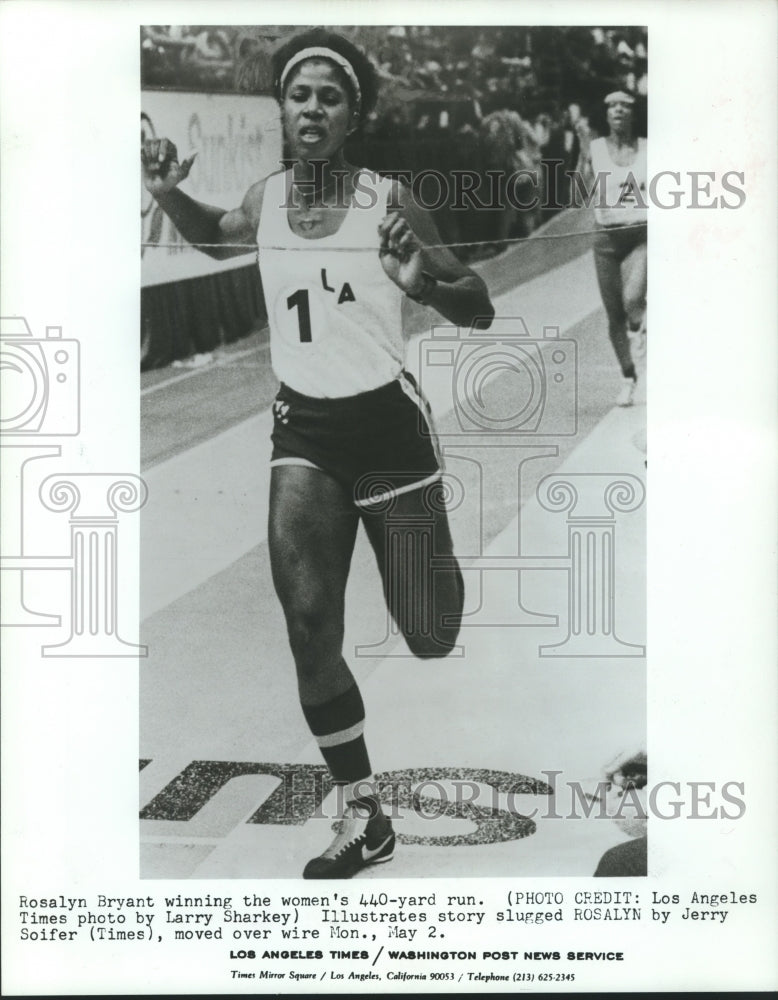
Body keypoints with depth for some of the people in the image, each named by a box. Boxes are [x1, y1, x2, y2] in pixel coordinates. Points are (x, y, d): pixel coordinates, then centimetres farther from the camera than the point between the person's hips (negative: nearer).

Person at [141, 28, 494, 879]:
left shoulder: (387, 201, -9)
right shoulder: (264, 201, 3)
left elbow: (480, 312, -5)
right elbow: (216, 238, 27)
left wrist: (421, 283, -26)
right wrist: (169, 194, 7)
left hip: (387, 423, -3)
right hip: (303, 430, 3)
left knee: (430, 636, 4)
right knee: (307, 621, -10)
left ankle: (441, 573, 44)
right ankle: (362, 816, 6)